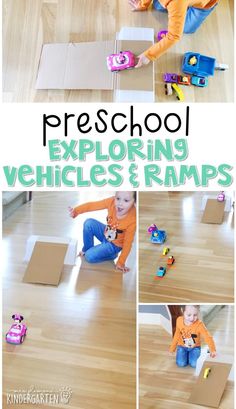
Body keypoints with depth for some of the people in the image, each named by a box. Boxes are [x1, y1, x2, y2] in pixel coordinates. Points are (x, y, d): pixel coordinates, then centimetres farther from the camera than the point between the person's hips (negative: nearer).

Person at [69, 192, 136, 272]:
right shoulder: (112, 201, -25)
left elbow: (127, 243, -24)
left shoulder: (132, 220, -35)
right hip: (106, 233, 5)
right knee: (89, 223, -15)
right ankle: (87, 249, 9)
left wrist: (121, 263, -17)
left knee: (89, 257, -15)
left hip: (114, 244, -5)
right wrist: (76, 211, -36)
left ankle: (112, 255, 10)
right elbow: (92, 205, -21)